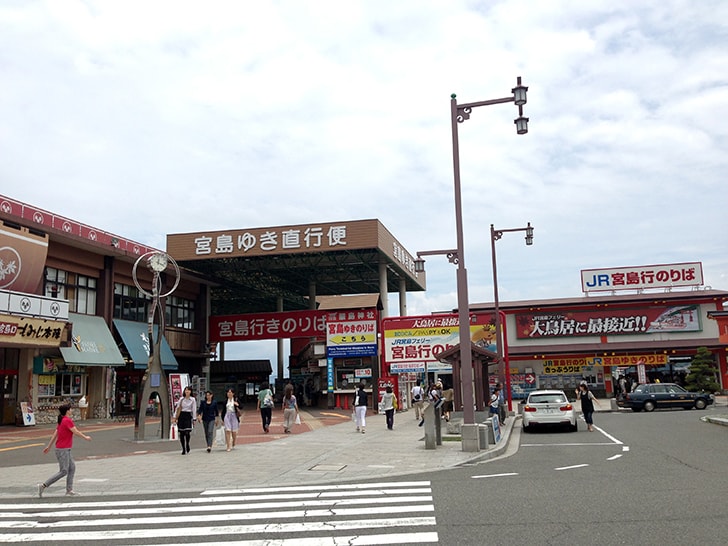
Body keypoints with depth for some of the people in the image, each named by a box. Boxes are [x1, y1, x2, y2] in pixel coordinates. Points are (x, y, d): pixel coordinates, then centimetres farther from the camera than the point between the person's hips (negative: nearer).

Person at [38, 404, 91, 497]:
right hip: (63, 450, -10)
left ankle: (69, 490, 9)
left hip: (65, 449, 10)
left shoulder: (61, 421, 13)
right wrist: (85, 437, -3)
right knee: (63, 471, -7)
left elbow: (54, 434, 16)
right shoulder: (67, 420, -15)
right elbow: (76, 432, -16)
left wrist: (48, 446, 20)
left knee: (72, 467, 9)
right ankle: (43, 485, -5)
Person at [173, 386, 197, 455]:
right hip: (181, 416, 3)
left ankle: (187, 445, 15)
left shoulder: (193, 400, 1)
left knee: (187, 432, -13)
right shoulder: (181, 399, 8)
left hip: (188, 416, -2)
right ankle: (183, 449, 11)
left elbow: (194, 410, 0)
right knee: (181, 433, 1)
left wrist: (194, 419, -3)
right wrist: (175, 417, 3)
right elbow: (177, 408, 9)